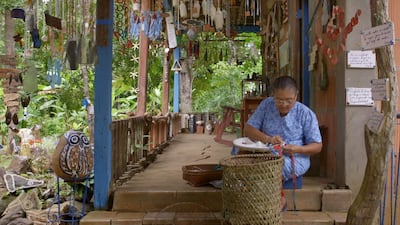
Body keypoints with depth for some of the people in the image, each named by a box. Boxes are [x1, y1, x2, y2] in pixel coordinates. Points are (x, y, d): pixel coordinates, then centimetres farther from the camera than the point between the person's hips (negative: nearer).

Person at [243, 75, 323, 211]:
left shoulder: (306, 114, -3)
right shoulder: (266, 105, 3)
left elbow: (317, 146, 1)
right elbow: (248, 129, 2)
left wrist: (297, 149, -20)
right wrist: (267, 139, -18)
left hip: (295, 159, -3)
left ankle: (279, 199, -8)